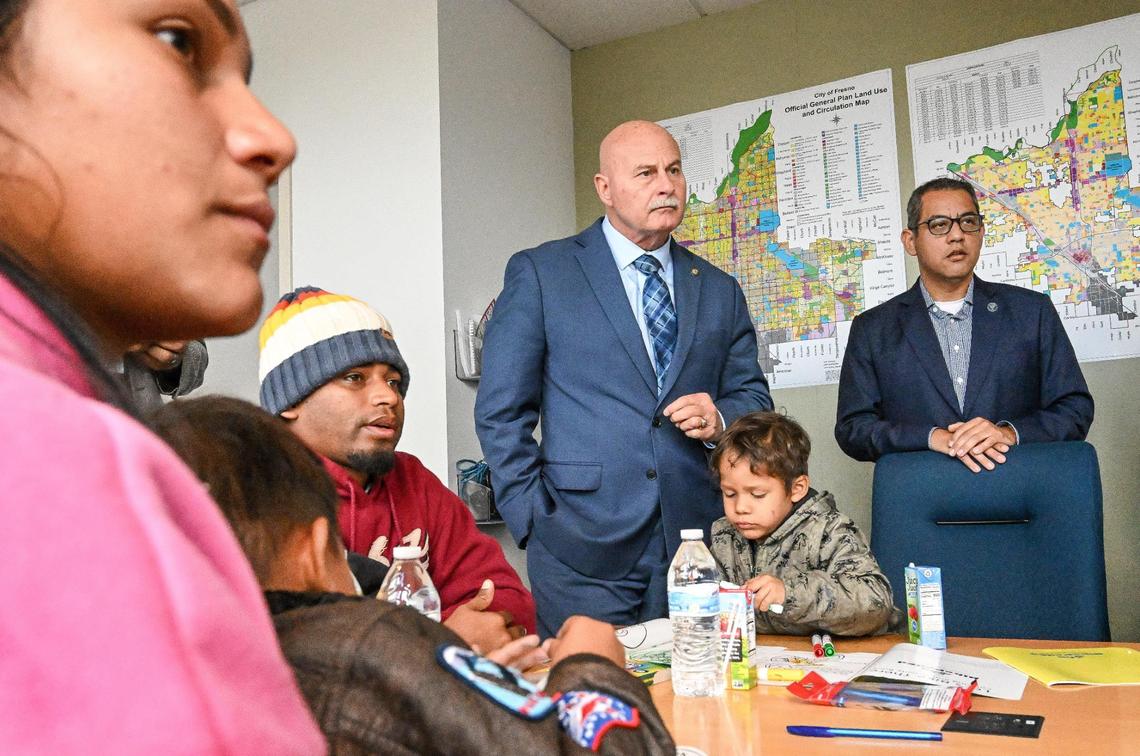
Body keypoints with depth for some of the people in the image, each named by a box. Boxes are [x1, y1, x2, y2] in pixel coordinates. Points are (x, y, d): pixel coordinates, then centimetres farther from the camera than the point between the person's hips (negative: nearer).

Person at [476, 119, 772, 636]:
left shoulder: (720, 291, 13)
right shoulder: (539, 274, 1)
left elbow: (753, 396, 17)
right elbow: (501, 411, -1)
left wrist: (720, 419, -5)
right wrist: (534, 519, -7)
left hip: (696, 546, 4)